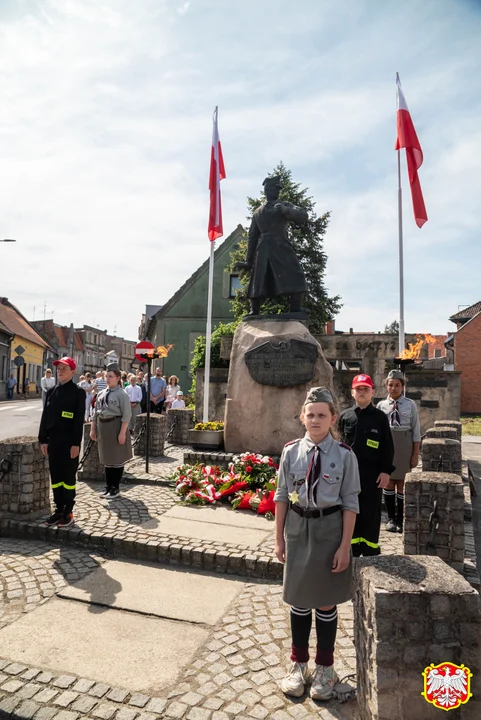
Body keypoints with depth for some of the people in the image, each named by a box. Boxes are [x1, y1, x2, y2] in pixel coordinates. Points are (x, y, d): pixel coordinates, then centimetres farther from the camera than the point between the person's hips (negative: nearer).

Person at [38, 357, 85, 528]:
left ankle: (68, 512, 12)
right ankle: (59, 509, 22)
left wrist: (76, 443, -15)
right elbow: (45, 416, 10)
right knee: (55, 476, 11)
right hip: (53, 440, 5)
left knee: (68, 476, 2)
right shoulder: (51, 391, 9)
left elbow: (79, 419, -11)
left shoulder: (78, 392, -7)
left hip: (69, 441, -5)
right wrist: (43, 439, 6)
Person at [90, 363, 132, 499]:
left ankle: (115, 488, 15)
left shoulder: (121, 394, -12)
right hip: (102, 427, 7)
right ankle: (108, 486, 26)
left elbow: (127, 415, -16)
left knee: (117, 458, 4)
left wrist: (122, 432, -21)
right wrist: (93, 429, 12)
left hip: (115, 427, -7)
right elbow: (96, 412, 14)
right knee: (106, 458, 15)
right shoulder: (102, 393, 9)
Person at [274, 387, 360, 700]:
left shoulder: (344, 455, -10)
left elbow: (350, 503, -7)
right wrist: (280, 539, 3)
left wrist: (345, 546, -8)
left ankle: (325, 668, 36)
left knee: (326, 601, 13)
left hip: (328, 529, -2)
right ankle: (299, 663, 38)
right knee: (299, 599, 16)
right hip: (298, 528, 2)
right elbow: (282, 497, 1)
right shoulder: (291, 451, -5)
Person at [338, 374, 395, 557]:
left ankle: (370, 552, 19)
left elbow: (388, 446, 0)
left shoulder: (380, 417, -1)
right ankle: (352, 551, 25)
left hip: (372, 473, -2)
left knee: (371, 514, 5)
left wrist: (386, 470, -6)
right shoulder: (345, 416, 4)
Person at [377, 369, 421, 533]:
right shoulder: (381, 405, 1)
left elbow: (416, 430, -1)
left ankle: (400, 520, 19)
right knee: (389, 482, 9)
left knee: (401, 483, 6)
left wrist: (416, 453, -3)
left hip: (405, 446, -1)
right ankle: (391, 518, 22)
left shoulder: (410, 405, -2)